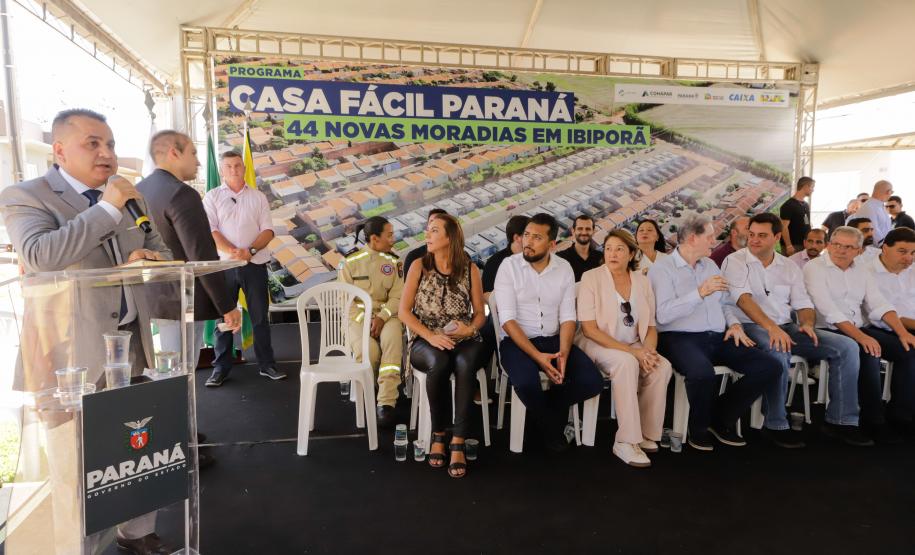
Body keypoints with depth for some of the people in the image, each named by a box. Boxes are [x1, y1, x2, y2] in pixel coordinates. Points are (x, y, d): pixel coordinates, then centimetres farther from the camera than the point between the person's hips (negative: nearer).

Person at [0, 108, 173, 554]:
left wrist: (149, 257, -3)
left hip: (133, 345, 6)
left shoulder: (127, 195, 13)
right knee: (77, 466, 4)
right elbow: (39, 256, -23)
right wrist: (106, 208, -22)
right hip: (73, 354, -6)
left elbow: (159, 250, 20)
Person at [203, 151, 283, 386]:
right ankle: (221, 367, 14)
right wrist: (232, 251, -20)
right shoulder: (212, 197, 4)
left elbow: (268, 230, 2)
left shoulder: (258, 197, 9)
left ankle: (266, 364, 15)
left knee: (260, 316, 6)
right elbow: (210, 230, -6)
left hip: (255, 263, 1)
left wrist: (250, 250, -14)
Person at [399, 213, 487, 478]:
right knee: (439, 363, -36)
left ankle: (458, 443, -28)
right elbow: (404, 311, -2)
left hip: (464, 342, 1)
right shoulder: (419, 266, 2)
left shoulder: (469, 268, 5)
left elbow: (480, 313, 9)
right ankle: (438, 434, -14)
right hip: (426, 342, 0)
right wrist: (431, 336, -15)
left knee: (464, 363, -35)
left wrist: (470, 329, -13)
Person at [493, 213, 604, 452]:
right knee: (527, 383, -33)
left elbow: (567, 317, 0)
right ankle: (552, 427, 1)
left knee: (592, 381, -18)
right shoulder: (509, 266, -6)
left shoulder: (564, 269, 4)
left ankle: (547, 407, 11)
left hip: (554, 340, 3)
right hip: (517, 341, -3)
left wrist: (563, 352, -19)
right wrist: (537, 356, -23)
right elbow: (507, 319, -13)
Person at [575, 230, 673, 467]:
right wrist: (631, 351, -20)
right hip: (597, 345, -4)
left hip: (633, 348, 4)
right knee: (627, 363, -34)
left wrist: (646, 351, -15)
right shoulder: (592, 278, -7)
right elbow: (589, 329, -13)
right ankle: (625, 442, -26)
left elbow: (651, 327, 9)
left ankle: (645, 434, -7)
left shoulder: (642, 281, 7)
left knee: (663, 366, -24)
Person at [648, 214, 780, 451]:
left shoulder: (710, 265, 20)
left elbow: (724, 304, 27)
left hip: (718, 338, 7)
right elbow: (663, 315, -17)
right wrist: (700, 293, -21)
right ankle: (699, 428, -6)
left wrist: (734, 324, 6)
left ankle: (721, 418, 6)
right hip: (680, 338, -7)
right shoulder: (662, 269, -3)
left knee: (770, 366, -11)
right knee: (703, 373, -38)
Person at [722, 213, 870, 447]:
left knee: (847, 346, -8)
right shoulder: (735, 261, -1)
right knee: (778, 352, -38)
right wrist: (771, 328, -28)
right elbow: (743, 298, -16)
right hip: (752, 327, -6)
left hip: (787, 327, 6)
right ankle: (775, 425, -20)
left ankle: (841, 420, 0)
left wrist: (807, 323, -9)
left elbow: (803, 304, 15)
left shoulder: (789, 267, 16)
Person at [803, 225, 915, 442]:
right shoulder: (814, 268, -7)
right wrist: (861, 337, -25)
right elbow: (829, 310, -18)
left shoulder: (861, 270, 15)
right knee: (869, 352, -29)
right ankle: (873, 420, -17)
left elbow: (879, 304, 7)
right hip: (828, 331, -7)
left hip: (860, 329, 7)